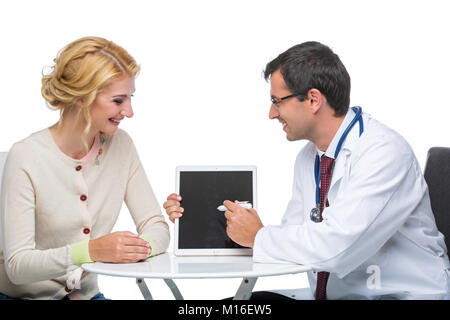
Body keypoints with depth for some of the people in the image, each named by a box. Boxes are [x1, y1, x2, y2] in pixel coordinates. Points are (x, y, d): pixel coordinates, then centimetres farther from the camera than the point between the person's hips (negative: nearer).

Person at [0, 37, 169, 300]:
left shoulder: (120, 146, -2)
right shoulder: (26, 158, -18)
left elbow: (157, 226, -1)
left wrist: (141, 246, -24)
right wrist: (91, 250, -35)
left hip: (86, 293, 4)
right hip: (25, 295, -3)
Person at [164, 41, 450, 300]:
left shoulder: (384, 152, -18)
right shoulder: (309, 157, 9)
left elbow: (335, 247, -28)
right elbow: (292, 237, 11)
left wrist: (259, 237, -12)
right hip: (325, 293, 7)